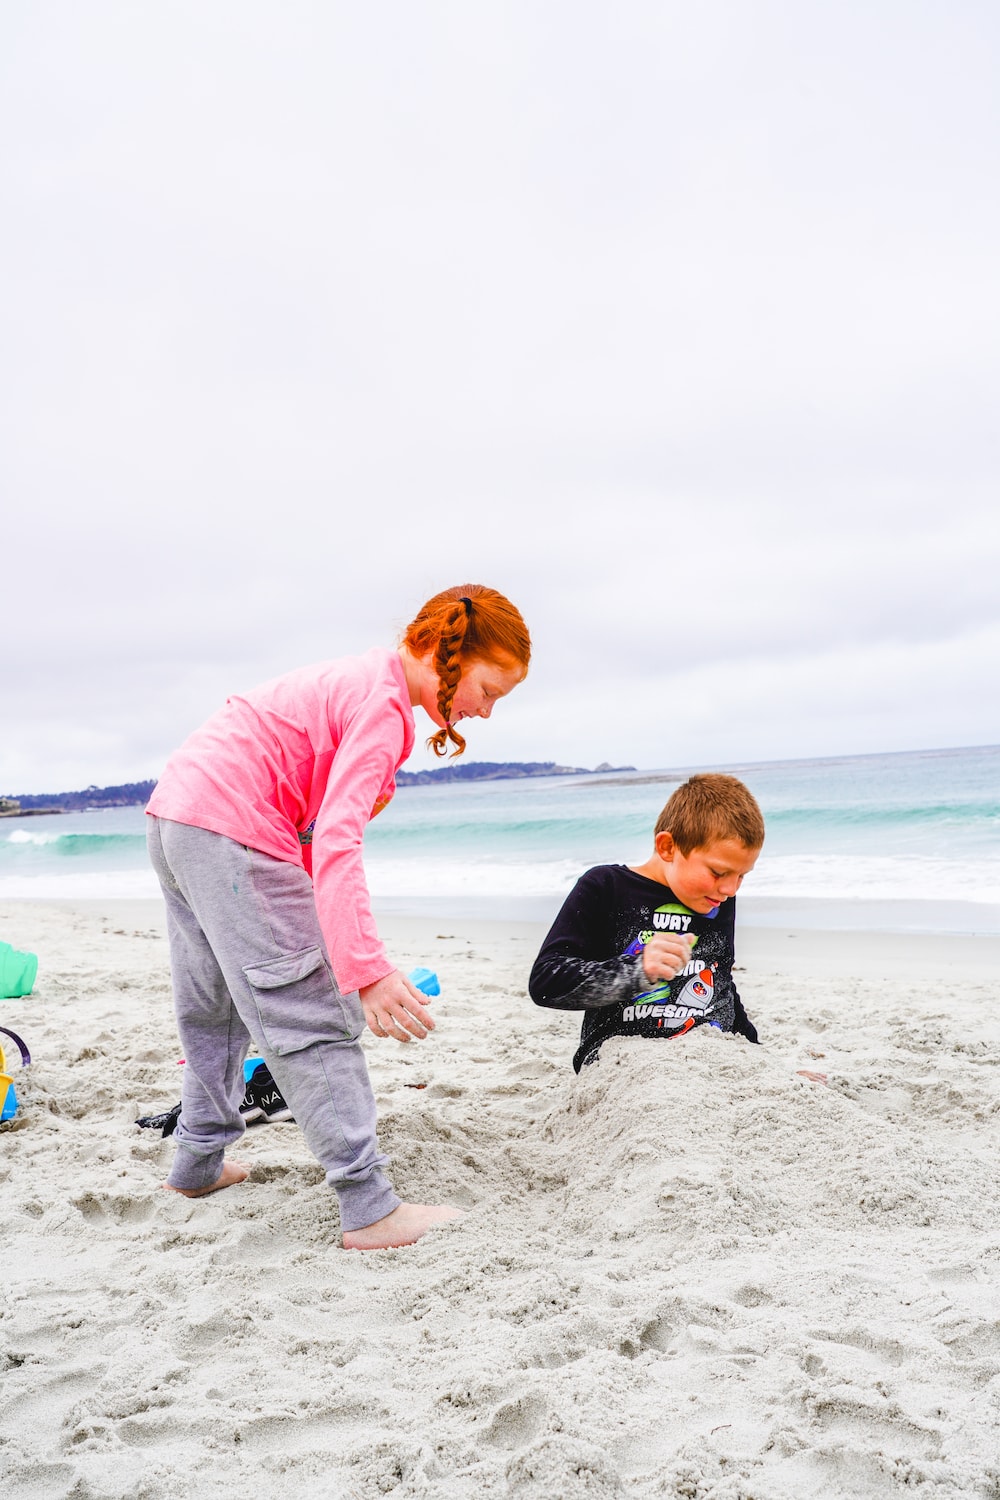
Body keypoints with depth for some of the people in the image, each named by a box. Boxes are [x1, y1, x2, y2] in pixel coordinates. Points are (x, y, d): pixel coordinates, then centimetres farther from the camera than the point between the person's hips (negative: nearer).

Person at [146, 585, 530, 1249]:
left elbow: (318, 825, 17)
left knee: (219, 1008, 23)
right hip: (231, 829, -10)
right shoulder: (384, 702, -15)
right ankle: (370, 1208, -3)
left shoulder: (359, 678, 15)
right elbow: (337, 840, -27)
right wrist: (367, 970, -31)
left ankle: (199, 1163, 38)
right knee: (313, 1019, -7)